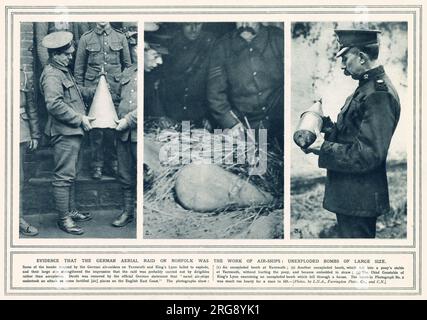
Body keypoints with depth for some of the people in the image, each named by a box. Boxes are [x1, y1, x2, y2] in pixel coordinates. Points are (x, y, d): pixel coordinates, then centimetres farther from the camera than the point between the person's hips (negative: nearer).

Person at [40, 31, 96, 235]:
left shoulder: (63, 70, 16)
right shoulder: (51, 75, -17)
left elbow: (75, 91, 33)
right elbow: (54, 105, -28)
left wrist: (93, 92, 19)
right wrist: (80, 119, -23)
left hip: (73, 132, 11)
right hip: (63, 133, -11)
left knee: (70, 174, 19)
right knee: (63, 176, -4)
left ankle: (71, 210, 30)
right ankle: (64, 219, 3)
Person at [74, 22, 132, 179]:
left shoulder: (120, 37, 7)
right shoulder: (86, 38, 5)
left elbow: (127, 65, 12)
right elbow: (79, 67, 8)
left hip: (115, 89, 1)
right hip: (92, 88, -1)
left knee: (113, 126, 1)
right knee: (95, 127, 0)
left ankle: (112, 160, 17)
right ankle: (97, 164, 10)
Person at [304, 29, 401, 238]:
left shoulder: (380, 94, -20)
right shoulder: (367, 88, 12)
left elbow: (368, 155, -25)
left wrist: (323, 148, -17)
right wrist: (327, 126, 2)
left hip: (359, 202, -10)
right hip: (350, 196, 10)